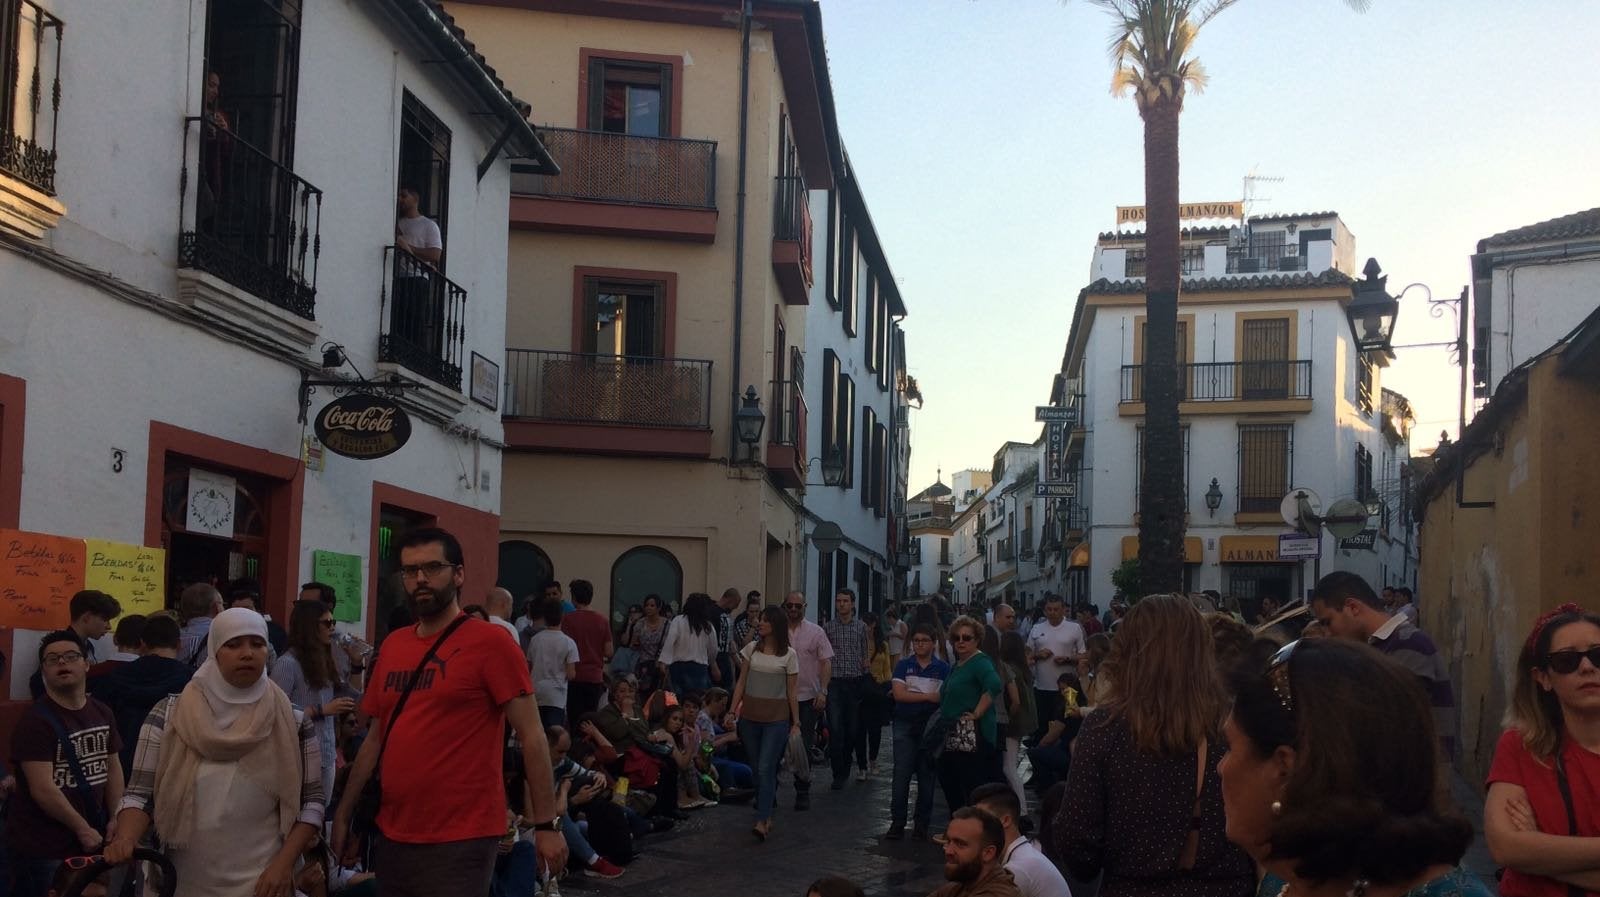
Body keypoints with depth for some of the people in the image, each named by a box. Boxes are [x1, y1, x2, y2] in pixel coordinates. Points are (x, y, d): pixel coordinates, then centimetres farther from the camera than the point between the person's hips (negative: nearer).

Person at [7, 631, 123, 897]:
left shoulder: (102, 714, 10)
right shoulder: (35, 721, -13)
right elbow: (42, 789, -18)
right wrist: (82, 828, -13)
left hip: (90, 841, 7)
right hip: (42, 848, -7)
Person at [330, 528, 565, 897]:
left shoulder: (489, 641, -8)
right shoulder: (392, 646, 9)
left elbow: (531, 736, -11)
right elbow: (376, 738, 16)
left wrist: (547, 824, -15)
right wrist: (343, 815, 15)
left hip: (459, 841, -6)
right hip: (393, 837, 6)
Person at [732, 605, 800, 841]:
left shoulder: (789, 654, -1)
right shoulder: (751, 649, 7)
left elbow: (792, 691, 1)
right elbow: (741, 683, 9)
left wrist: (796, 722, 0)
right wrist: (732, 711, 1)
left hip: (776, 718, -4)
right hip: (750, 716, 4)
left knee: (765, 769, -12)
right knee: (757, 770, 8)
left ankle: (762, 822, -15)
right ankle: (767, 816, 18)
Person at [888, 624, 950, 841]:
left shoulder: (943, 669, 4)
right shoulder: (903, 666, 5)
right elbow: (899, 694, -8)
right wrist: (929, 696, -12)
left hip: (930, 726, 0)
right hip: (905, 725, 0)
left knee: (926, 775, 4)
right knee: (901, 774, -4)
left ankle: (922, 823, 13)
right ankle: (897, 822, 0)